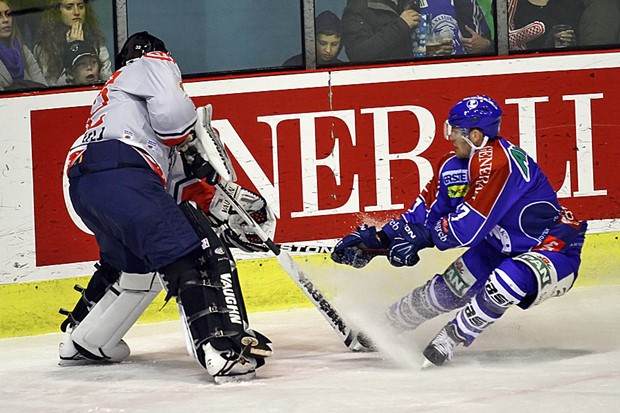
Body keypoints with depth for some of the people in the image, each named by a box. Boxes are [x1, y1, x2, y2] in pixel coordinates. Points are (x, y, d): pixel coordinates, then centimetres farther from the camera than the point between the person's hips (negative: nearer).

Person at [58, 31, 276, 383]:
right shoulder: (153, 63, 20)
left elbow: (178, 185, 33)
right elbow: (172, 109, -6)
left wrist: (223, 206, 24)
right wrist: (196, 146, 10)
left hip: (81, 186, 9)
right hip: (120, 175, -9)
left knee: (136, 264, 32)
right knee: (193, 255, -17)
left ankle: (81, 342, 39)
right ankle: (225, 349, -34)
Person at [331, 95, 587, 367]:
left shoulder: (497, 162, -30)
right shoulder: (455, 165, -2)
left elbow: (468, 225, -29)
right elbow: (426, 210, 5)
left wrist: (418, 236, -17)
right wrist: (378, 239, -5)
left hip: (556, 246, -9)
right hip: (501, 246, 9)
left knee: (506, 281, -35)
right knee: (449, 288, 8)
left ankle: (450, 339, -19)